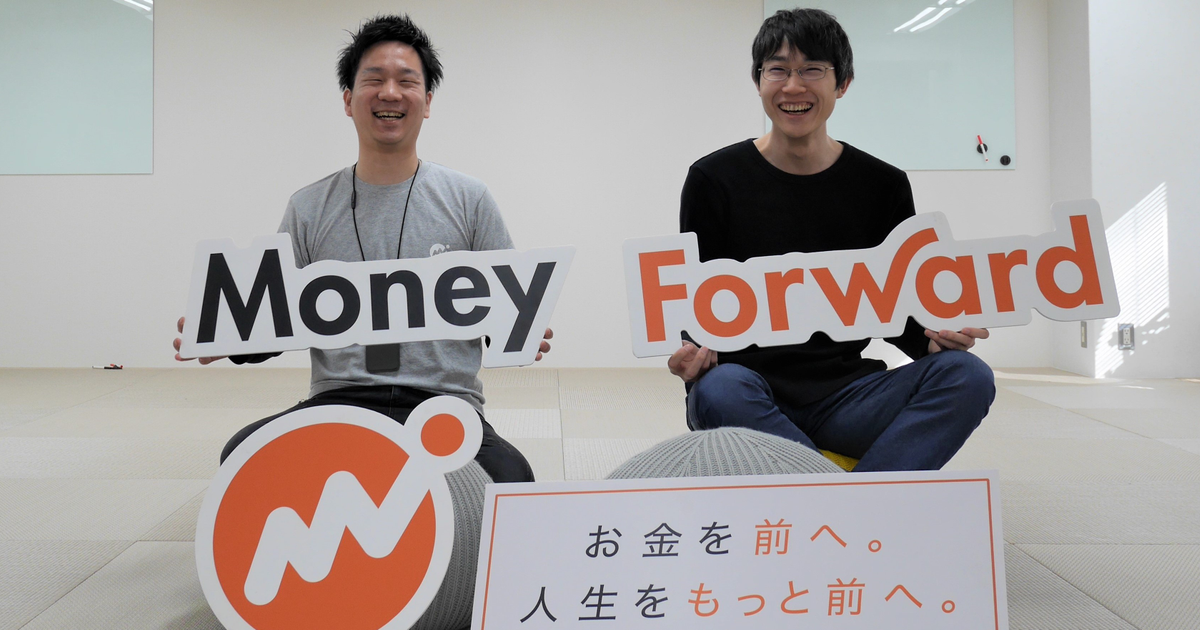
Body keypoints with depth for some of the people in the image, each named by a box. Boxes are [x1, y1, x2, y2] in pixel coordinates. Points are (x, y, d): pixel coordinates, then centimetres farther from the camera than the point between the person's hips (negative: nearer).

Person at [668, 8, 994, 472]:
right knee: (719, 390, -37)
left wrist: (936, 339, -12)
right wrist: (693, 354, -20)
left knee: (968, 376, -22)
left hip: (843, 397, 3)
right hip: (749, 388, -2)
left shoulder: (884, 186, 7)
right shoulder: (714, 180, 1)